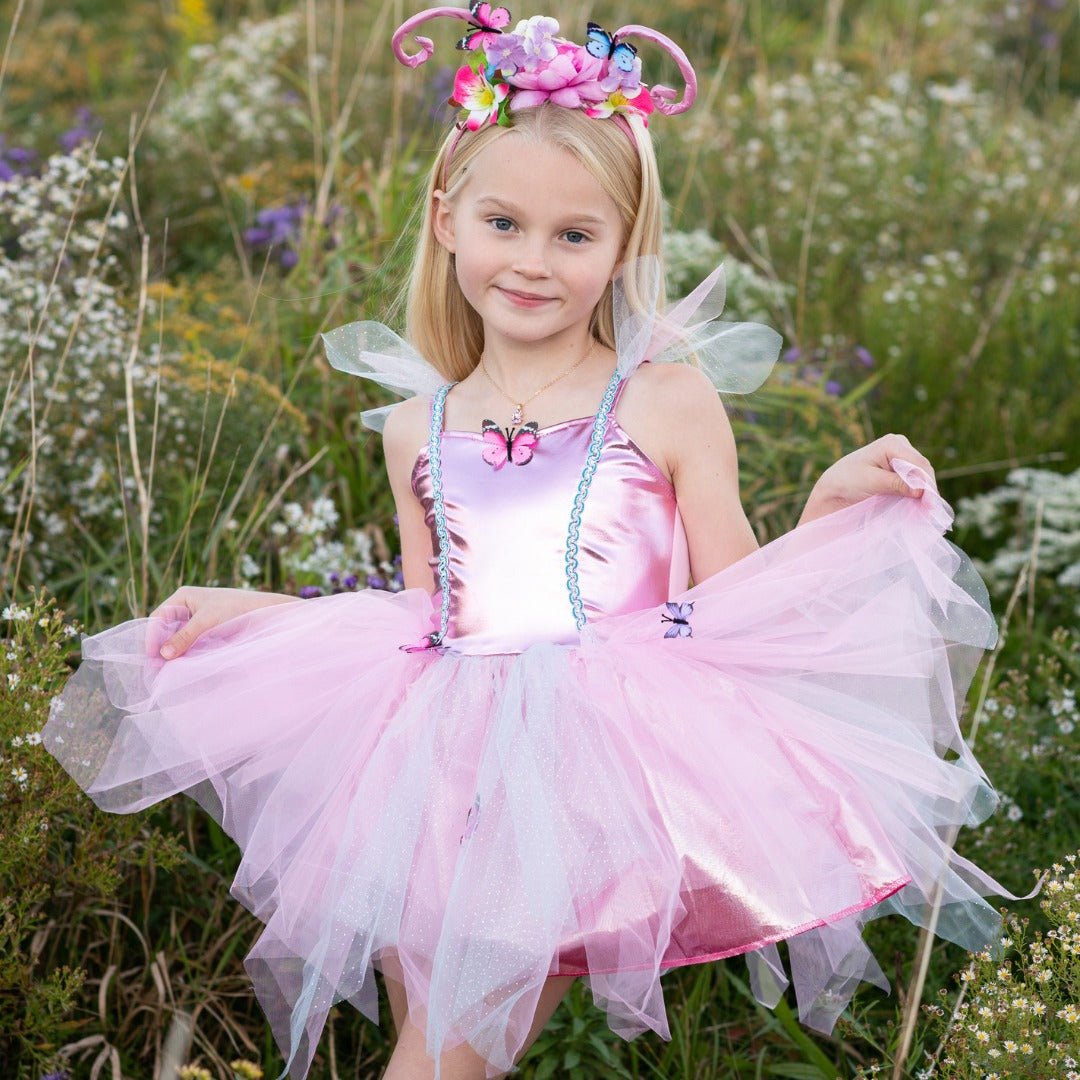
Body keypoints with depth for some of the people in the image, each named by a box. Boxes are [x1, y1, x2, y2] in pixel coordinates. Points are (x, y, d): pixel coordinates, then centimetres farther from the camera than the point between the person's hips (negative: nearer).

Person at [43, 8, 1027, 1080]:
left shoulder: (668, 399, 0)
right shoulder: (416, 427, 11)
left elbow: (735, 601, 2)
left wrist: (833, 504, -12)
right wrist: (245, 607, 18)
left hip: (614, 751, -4)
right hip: (454, 767, 4)